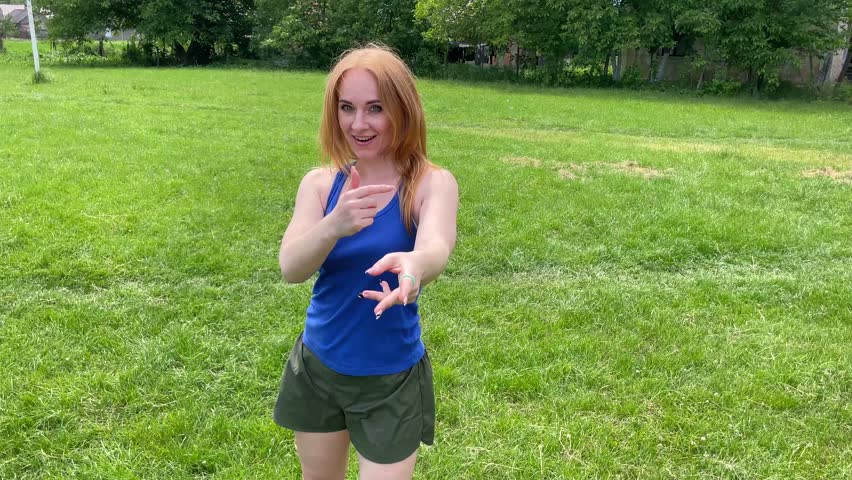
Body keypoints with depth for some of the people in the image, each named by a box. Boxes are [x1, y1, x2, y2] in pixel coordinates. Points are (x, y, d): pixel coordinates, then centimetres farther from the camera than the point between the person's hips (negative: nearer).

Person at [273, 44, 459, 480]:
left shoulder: (432, 183, -15)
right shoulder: (320, 183, -7)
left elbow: (437, 247, -35)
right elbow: (290, 268, -21)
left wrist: (413, 263, -59)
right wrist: (334, 226, -41)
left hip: (392, 379, -3)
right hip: (317, 367, 4)